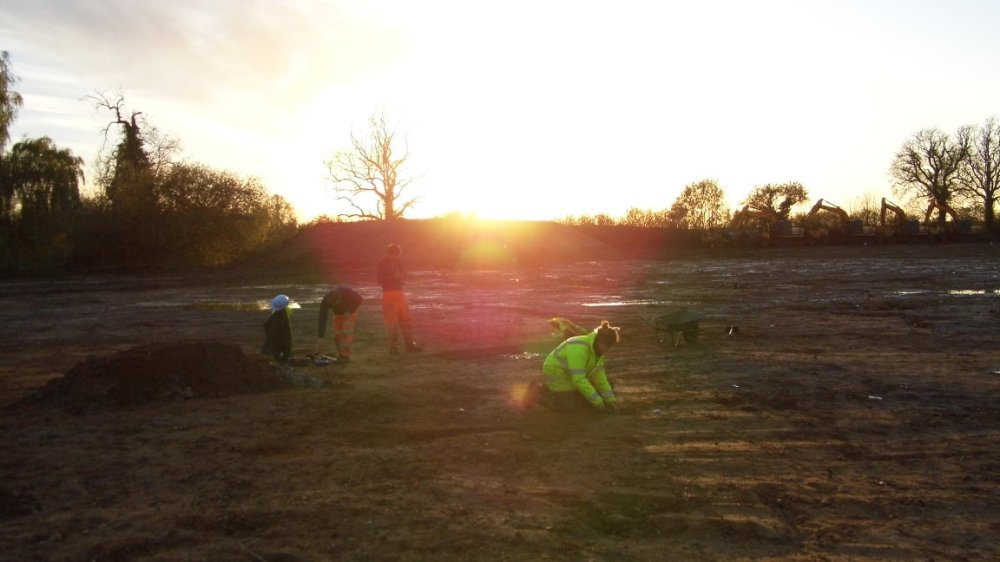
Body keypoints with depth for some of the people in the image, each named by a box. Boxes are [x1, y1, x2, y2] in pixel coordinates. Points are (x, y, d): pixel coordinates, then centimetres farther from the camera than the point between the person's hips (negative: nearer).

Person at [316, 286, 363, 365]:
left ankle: (345, 356, -16)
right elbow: (322, 320, -31)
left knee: (346, 332, -19)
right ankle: (341, 355, 8)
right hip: (338, 312, 3)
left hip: (350, 311, -3)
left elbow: (360, 300, -19)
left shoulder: (348, 292, -39)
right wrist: (321, 337, -33)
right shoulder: (325, 301, -33)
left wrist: (350, 311, -26)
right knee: (337, 334, -6)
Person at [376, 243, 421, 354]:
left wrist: (401, 275, -8)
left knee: (405, 318, 7)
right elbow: (380, 279, -13)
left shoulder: (397, 262, 11)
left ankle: (409, 344, 12)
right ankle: (393, 346, 1)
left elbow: (403, 275, 16)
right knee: (392, 321, -6)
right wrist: (393, 276, -21)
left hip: (399, 292, 6)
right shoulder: (382, 263, -6)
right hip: (388, 294, -6)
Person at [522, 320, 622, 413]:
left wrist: (611, 400, -9)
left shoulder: (597, 349, -5)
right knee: (572, 406, -14)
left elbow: (599, 376, -3)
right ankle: (537, 392, 2)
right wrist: (599, 403, -33)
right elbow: (579, 380, -37)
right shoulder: (579, 349, -34)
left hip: (569, 379, 9)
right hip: (557, 377, -9)